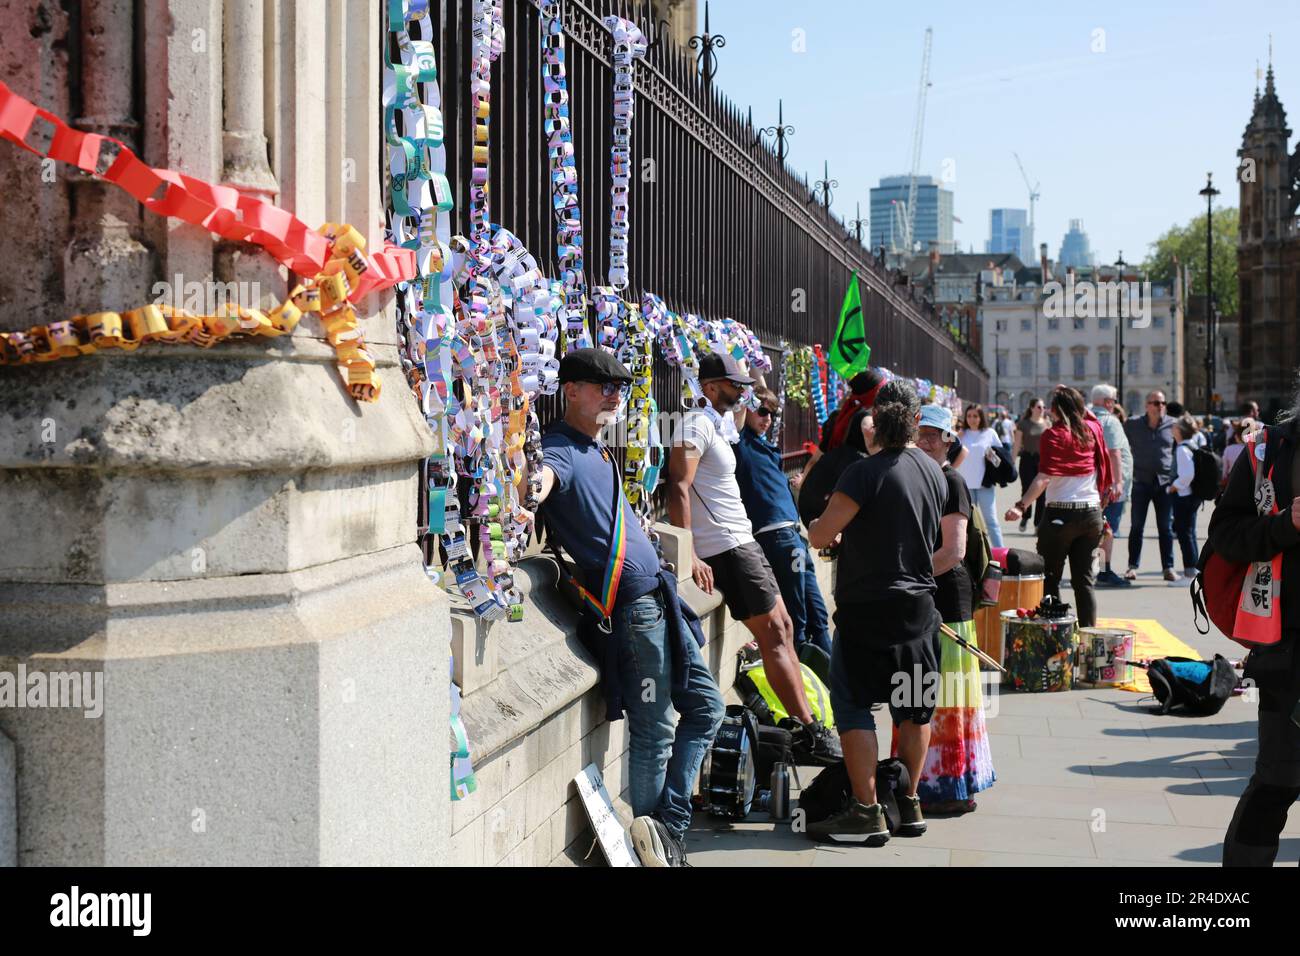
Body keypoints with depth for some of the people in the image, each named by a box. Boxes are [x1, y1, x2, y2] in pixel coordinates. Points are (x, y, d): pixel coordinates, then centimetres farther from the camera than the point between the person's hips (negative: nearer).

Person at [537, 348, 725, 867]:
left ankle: (668, 828, 21)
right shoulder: (561, 449, -11)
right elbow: (542, 477, -35)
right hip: (632, 604, -10)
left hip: (657, 596, 10)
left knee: (705, 707, 16)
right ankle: (647, 840, 7)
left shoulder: (597, 449, 18)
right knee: (655, 734, -4)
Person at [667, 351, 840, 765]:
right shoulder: (697, 424, -12)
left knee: (783, 628, 10)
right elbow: (678, 487, -22)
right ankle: (810, 735, -6)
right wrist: (688, 556, -28)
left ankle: (805, 728, 13)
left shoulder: (716, 424, 19)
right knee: (773, 635, -9)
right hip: (727, 546, -10)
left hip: (741, 541, 10)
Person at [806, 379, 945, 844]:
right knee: (914, 705, 14)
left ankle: (867, 812, -2)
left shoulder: (867, 472, -17)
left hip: (869, 607, -7)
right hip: (920, 604, 7)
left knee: (853, 704, 0)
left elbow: (820, 536, -18)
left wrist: (822, 523, 5)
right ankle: (910, 804, 23)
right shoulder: (933, 471, 6)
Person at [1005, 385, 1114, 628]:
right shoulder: (1092, 429, 5)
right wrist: (1070, 395, 29)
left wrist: (1021, 506, -32)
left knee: (1050, 578, 6)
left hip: (1061, 514, -5)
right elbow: (1087, 413, 33)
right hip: (1091, 513, 5)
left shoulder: (1054, 435, -10)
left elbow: (1044, 477, -24)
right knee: (1084, 579, 10)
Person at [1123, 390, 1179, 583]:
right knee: (1137, 527, 3)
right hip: (1141, 482, -1)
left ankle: (1168, 568, 10)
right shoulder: (1132, 424, 0)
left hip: (1165, 482, 1)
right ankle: (1132, 567, 9)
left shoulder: (1172, 425, 2)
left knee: (1166, 527, 5)